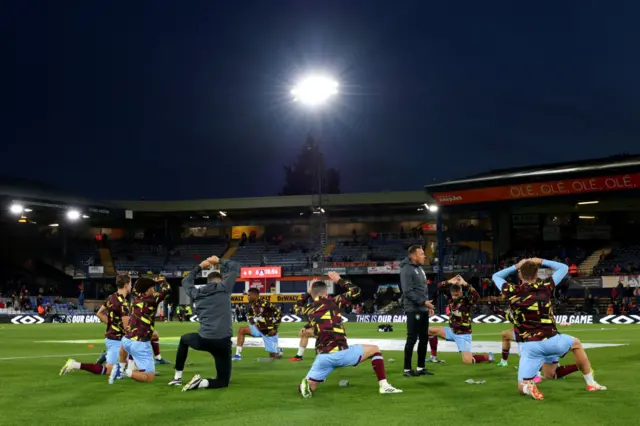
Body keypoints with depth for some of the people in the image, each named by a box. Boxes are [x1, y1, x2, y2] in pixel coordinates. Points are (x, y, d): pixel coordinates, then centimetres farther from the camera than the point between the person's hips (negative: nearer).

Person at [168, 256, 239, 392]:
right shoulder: (224, 287, 2)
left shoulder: (197, 293, 11)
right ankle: (202, 383, -20)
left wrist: (199, 267, 38)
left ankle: (177, 377, 35)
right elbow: (236, 267, 15)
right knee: (223, 381, 11)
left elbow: (186, 281, 34)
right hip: (223, 342, -3)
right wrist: (219, 261, 27)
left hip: (203, 340, 3)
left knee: (184, 340, 39)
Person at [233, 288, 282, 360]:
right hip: (259, 329, 6)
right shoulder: (252, 305, -3)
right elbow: (249, 314, 20)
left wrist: (274, 328, -16)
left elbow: (279, 313, -19)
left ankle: (278, 351, 33)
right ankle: (238, 354, -10)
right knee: (241, 330, -11)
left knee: (274, 355, -4)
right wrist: (253, 323, 3)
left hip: (269, 331, -6)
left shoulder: (265, 304, -24)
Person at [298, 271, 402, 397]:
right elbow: (355, 290, 17)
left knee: (309, 387, 18)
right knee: (374, 349, 20)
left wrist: (308, 292, 34)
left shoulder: (308, 308, 11)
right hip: (340, 353, -2)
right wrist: (339, 280, 28)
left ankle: (305, 385, -19)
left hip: (323, 357, 2)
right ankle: (384, 386, 8)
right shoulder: (333, 301, 4)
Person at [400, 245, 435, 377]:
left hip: (423, 309, 9)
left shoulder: (420, 268, 16)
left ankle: (421, 367, 18)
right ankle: (407, 369, 3)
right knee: (412, 339, -5)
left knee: (424, 338, 10)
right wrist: (423, 301, -20)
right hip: (413, 310, -9)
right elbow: (408, 292, -19)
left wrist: (428, 305, 15)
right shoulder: (407, 269, -13)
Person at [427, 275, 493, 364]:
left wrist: (465, 284, -40)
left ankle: (488, 357, 13)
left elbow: (477, 296, -39)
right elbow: (439, 287, -5)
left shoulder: (466, 300, -19)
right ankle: (433, 357, 14)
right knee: (430, 330, 1)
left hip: (463, 334, -6)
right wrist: (450, 282, -21)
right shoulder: (450, 297, -3)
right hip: (451, 331, 6)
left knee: (467, 361, -15)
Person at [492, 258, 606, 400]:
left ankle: (528, 386, -27)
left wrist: (516, 266, 21)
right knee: (576, 343, 33)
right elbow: (563, 268, 16)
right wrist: (541, 262, 21)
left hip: (528, 346, 0)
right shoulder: (545, 287, -1)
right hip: (550, 340, 0)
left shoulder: (512, 292, 0)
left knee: (521, 387, 9)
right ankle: (591, 384, 33)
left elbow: (496, 276, 21)